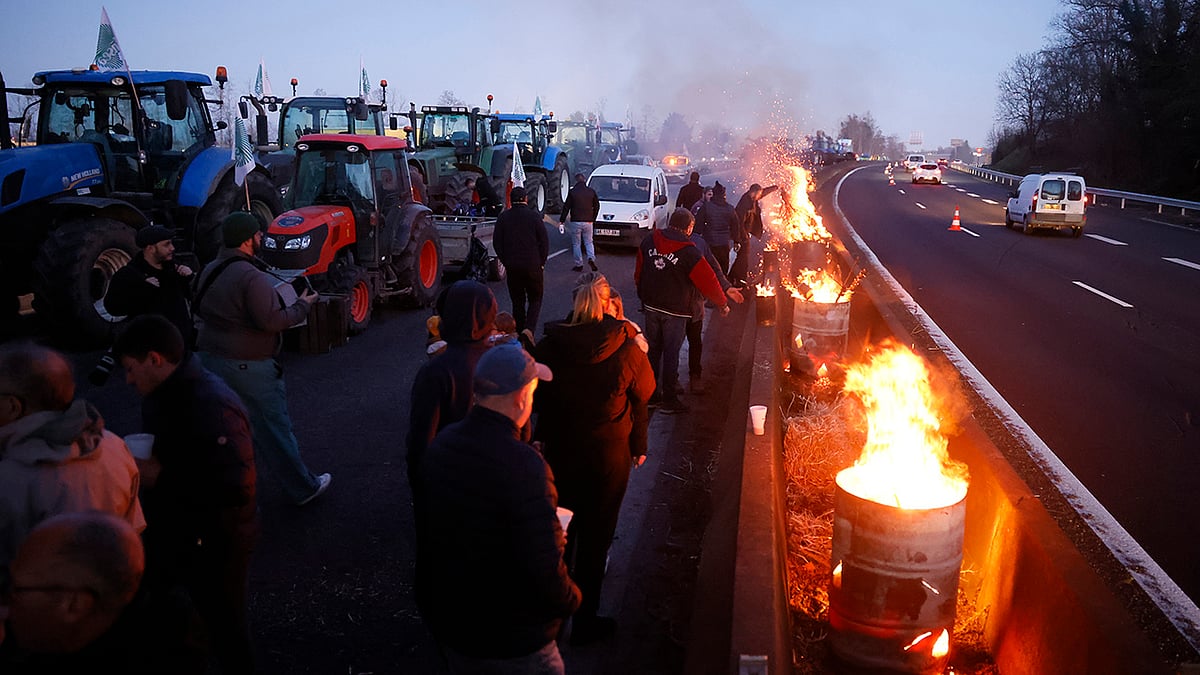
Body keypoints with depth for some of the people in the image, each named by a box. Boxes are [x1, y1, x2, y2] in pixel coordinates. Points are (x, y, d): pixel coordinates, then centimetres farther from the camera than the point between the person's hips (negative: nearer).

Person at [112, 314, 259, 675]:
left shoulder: (212, 407, -30)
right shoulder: (163, 392, 2)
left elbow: (235, 489, -36)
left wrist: (159, 477, -26)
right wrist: (138, 461, -2)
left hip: (214, 543, -9)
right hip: (169, 531, 9)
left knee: (223, 625, 11)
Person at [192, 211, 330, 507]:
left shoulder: (210, 271, 8)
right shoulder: (251, 276, -21)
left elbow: (200, 309, 20)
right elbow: (271, 321, -23)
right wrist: (302, 305, -10)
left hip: (210, 358, 8)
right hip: (247, 366, -8)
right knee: (274, 430, 4)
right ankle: (303, 489, 16)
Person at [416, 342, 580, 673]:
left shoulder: (441, 444, -6)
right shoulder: (525, 466, -31)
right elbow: (544, 568, -30)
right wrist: (571, 599, -10)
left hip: (446, 622, 7)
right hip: (511, 645, -6)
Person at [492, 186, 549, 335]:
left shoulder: (503, 217, 1)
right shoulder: (534, 216, -6)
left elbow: (496, 242, 3)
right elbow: (544, 241, -5)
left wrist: (506, 261, 10)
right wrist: (541, 262, 5)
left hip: (512, 266, 2)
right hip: (533, 265, -2)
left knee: (517, 301, 13)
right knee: (535, 300, 7)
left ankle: (519, 333, 15)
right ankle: (529, 329, -13)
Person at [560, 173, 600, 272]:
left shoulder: (572, 192, -6)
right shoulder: (591, 191, 3)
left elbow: (566, 207, -4)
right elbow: (597, 206, 10)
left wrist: (562, 220, 3)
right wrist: (593, 219, 21)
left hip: (575, 221, -3)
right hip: (588, 222, 3)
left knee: (576, 243, 8)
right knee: (589, 242, 15)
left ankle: (579, 265, 7)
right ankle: (591, 258, -9)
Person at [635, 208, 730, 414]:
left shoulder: (649, 241, 0)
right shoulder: (689, 252, -15)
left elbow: (638, 272, 10)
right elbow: (708, 280, -9)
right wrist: (722, 304, 6)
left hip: (651, 306, 5)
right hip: (674, 311, -5)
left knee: (653, 350, 16)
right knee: (671, 353, 3)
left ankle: (650, 394, 24)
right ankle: (669, 400, 9)